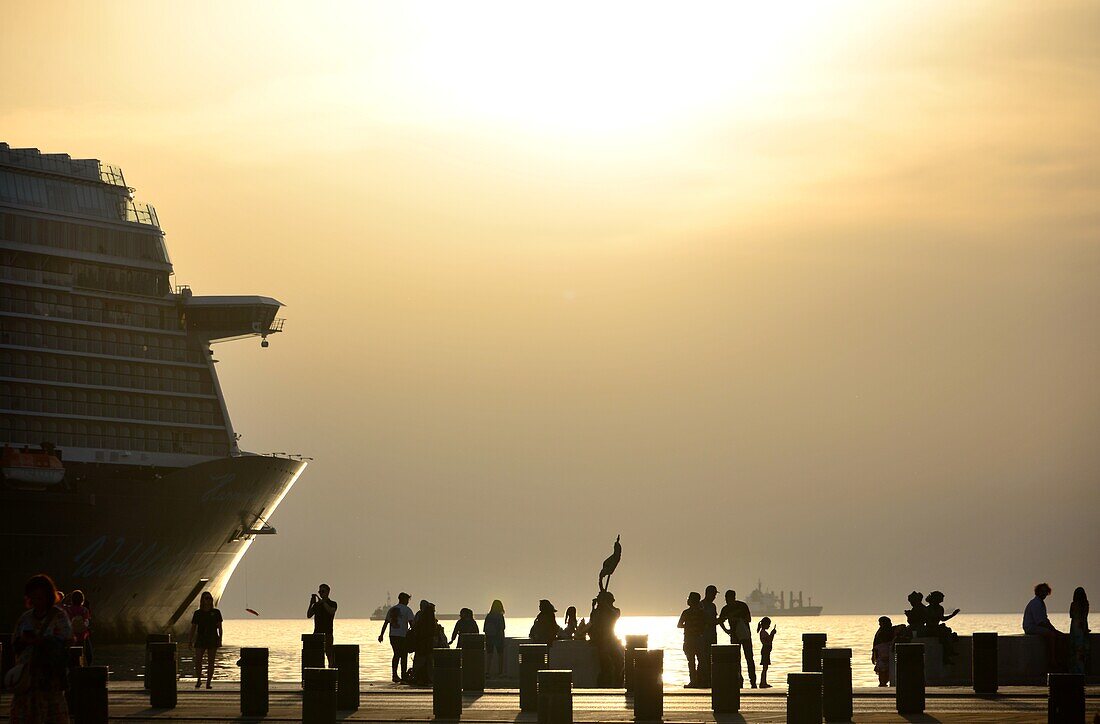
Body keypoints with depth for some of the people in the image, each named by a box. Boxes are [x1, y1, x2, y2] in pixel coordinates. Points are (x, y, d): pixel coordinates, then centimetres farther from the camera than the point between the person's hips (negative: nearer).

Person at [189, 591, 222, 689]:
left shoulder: (216, 612, 3)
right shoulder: (198, 613, 4)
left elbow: (219, 627, 4)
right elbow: (193, 628, 6)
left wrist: (220, 640, -4)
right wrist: (191, 641, 0)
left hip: (212, 640, 0)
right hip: (200, 640, 0)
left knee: (210, 662, 1)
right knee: (197, 661, -7)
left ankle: (208, 683, 7)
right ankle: (198, 680, 13)